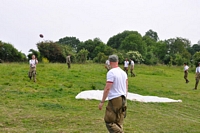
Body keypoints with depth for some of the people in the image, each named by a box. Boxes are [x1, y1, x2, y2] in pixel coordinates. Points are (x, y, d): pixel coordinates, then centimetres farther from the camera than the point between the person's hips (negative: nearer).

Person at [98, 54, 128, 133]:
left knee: (109, 121, -3)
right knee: (119, 123, 13)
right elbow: (126, 87, 15)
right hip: (123, 99, 8)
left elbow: (107, 88, -18)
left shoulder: (111, 72, -13)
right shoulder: (123, 72, 11)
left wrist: (102, 102, -14)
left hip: (114, 100, -8)